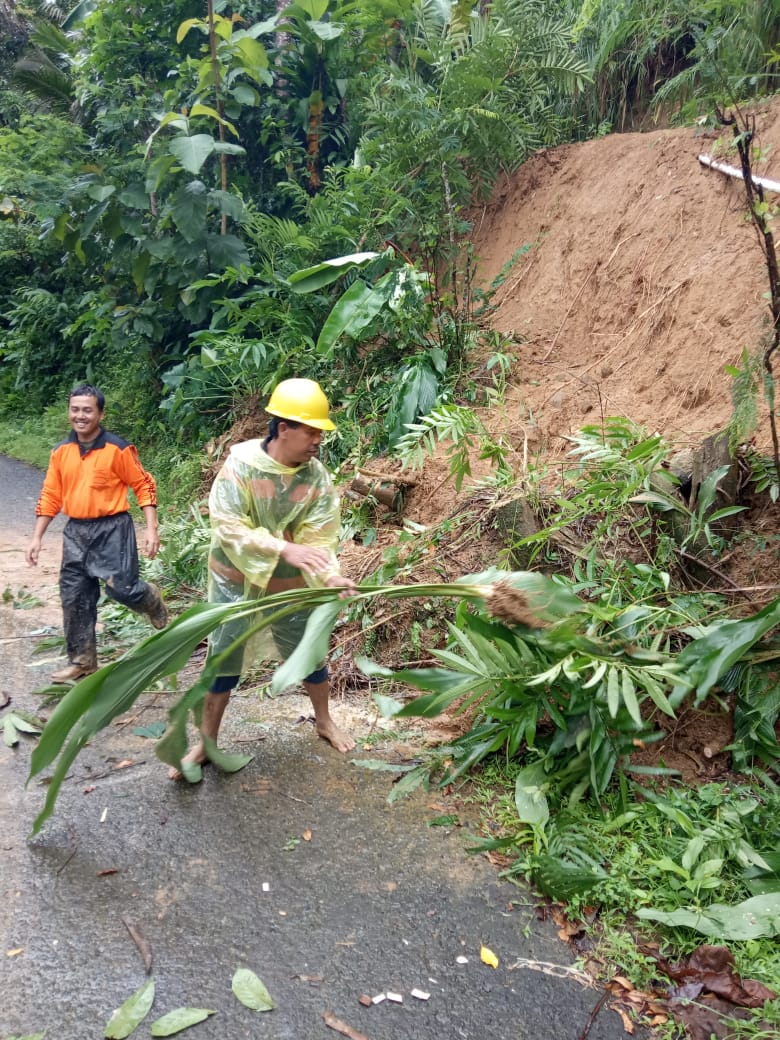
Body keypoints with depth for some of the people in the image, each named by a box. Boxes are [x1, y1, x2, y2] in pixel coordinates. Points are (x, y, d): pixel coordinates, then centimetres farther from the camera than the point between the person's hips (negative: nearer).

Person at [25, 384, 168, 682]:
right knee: (74, 597, 6)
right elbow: (50, 496, 10)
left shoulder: (117, 449, -10)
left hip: (112, 529, -5)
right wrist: (37, 537, 7)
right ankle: (82, 660, 19)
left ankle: (152, 601, 25)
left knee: (122, 588, -12)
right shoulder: (61, 451, 5)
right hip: (75, 531, 5)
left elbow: (143, 486, -6)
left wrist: (151, 529, -13)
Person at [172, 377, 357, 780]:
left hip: (290, 587, 2)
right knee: (223, 662, 8)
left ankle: (324, 721, 41)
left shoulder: (318, 478, -12)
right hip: (236, 583, -2)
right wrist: (284, 549, -39)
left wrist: (331, 576, -36)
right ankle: (206, 741, 27)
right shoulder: (240, 463, -21)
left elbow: (319, 538, -16)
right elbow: (228, 527, -28)